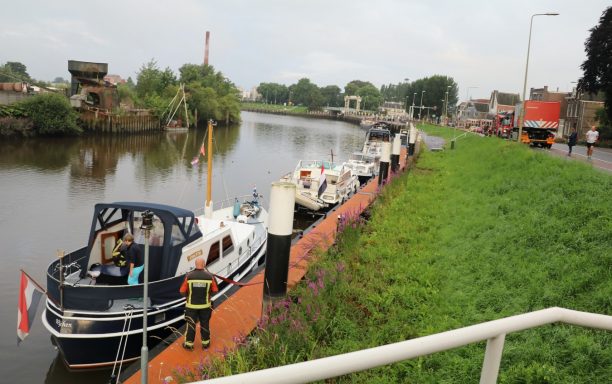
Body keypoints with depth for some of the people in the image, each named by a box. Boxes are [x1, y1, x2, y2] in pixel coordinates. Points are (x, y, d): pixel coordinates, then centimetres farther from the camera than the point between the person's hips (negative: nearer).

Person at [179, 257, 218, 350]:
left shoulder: (189, 276, -14)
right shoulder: (210, 276, -11)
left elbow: (182, 291, -9)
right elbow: (215, 290, -2)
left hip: (191, 305, -1)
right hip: (205, 305, 1)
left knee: (191, 325, 14)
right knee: (204, 324, 17)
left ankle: (189, 344, 24)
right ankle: (205, 343, 29)